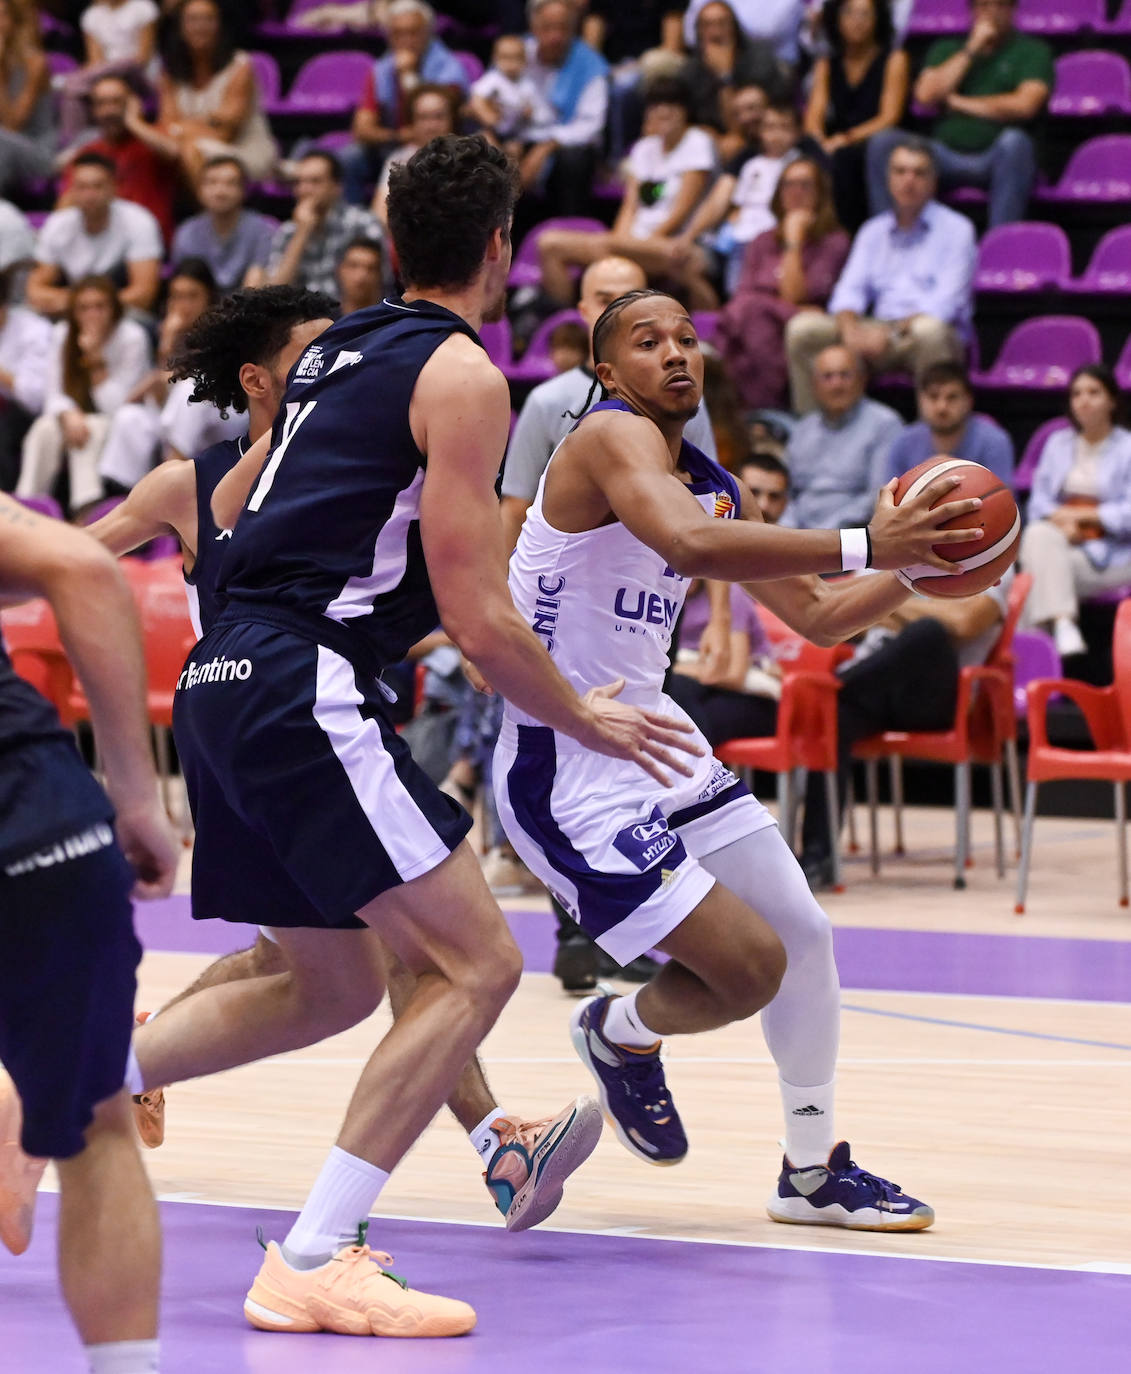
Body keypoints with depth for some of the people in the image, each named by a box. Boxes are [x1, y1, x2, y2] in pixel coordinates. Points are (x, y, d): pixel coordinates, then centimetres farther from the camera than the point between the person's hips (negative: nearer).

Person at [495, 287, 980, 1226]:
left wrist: (916, 568, 3)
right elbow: (688, 545, -37)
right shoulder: (613, 437, -17)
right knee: (750, 966, -14)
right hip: (567, 769, -10)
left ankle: (814, 1172, 29)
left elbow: (817, 616, 20)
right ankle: (620, 1036, 19)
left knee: (805, 936, 12)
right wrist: (861, 544, -40)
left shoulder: (716, 488, 10)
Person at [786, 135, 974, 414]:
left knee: (930, 329, -41)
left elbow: (946, 301, -11)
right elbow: (850, 289, 10)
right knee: (803, 327, -16)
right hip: (880, 331, 5)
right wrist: (850, 327, -15)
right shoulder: (873, 232, 19)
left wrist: (891, 333, -22)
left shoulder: (955, 229, 1)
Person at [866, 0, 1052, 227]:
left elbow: (1025, 106, -10)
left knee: (1014, 141, -37)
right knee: (883, 142, -21)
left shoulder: (1033, 51, 8)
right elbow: (926, 95, 0)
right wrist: (970, 51, -1)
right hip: (946, 154, 3)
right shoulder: (946, 49, 18)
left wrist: (956, 102, 0)